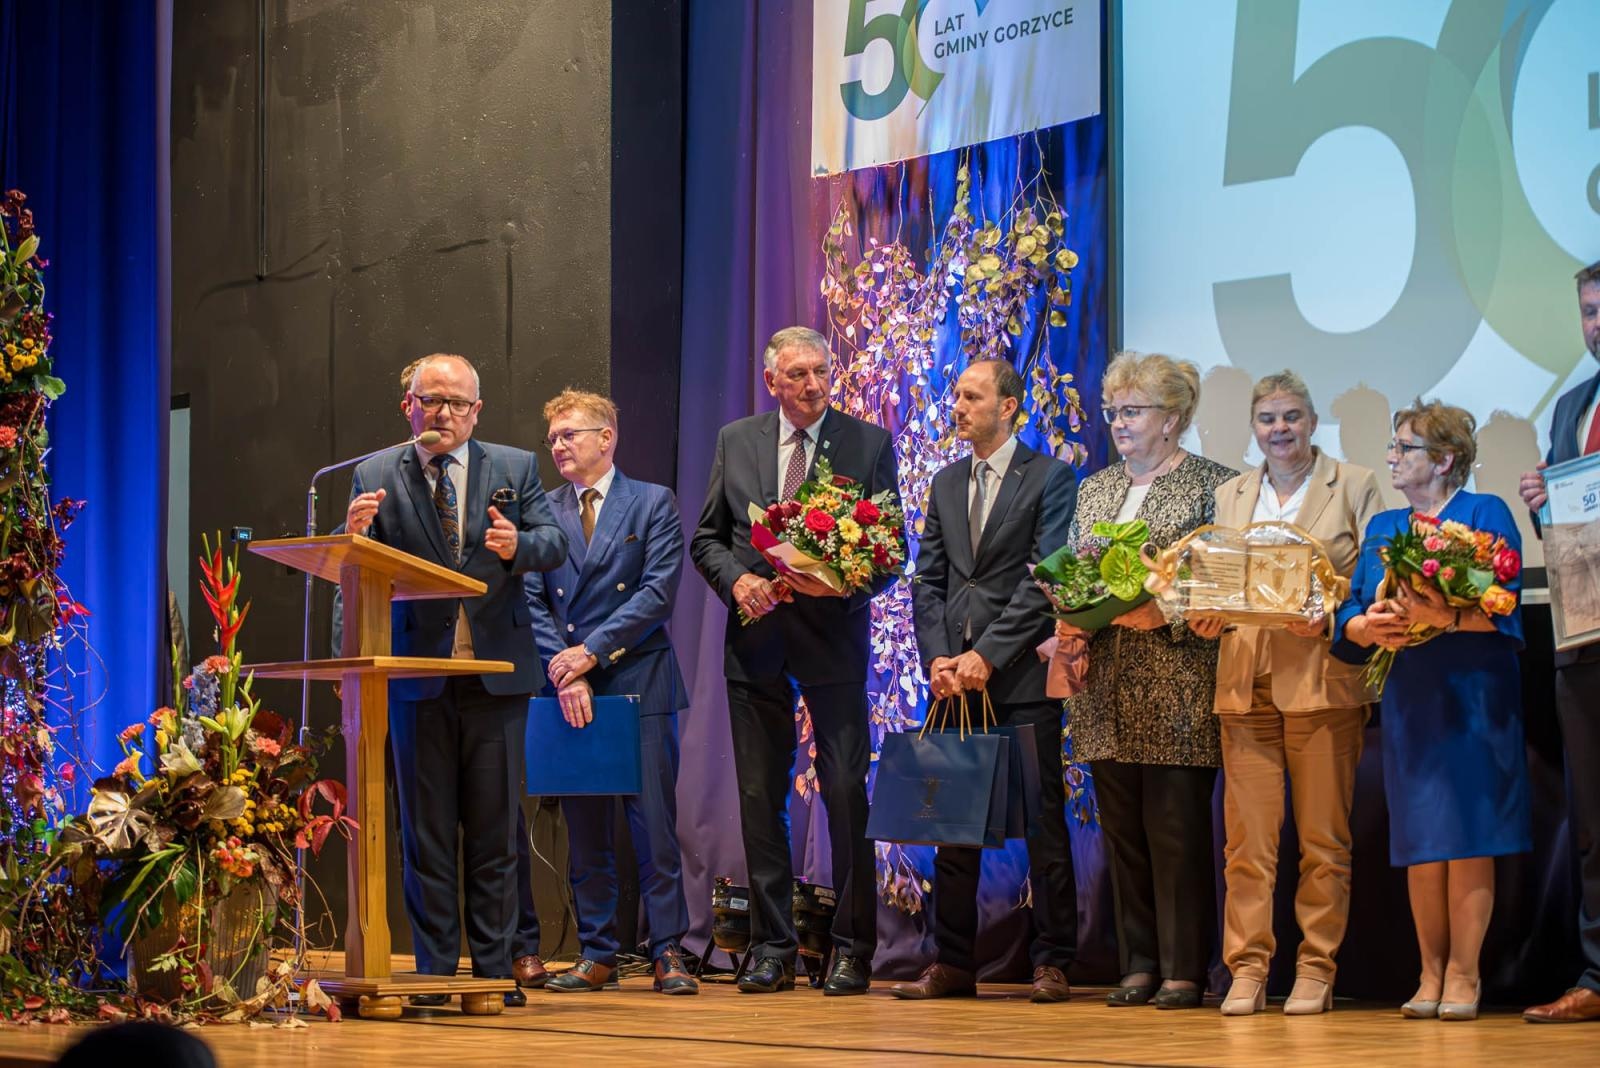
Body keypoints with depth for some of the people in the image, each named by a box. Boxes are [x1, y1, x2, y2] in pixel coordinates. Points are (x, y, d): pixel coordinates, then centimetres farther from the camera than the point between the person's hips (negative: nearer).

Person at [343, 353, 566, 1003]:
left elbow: (555, 544, -1)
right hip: (419, 674, -1)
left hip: (498, 670, 1)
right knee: (426, 829, 3)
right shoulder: (377, 478, 4)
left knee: (495, 829, 5)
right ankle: (434, 971, 8)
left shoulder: (515, 469, 7)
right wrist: (355, 536, -24)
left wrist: (519, 546, -23)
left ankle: (494, 968, 11)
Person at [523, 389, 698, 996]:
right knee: (584, 832, 5)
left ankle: (667, 952, -2)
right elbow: (533, 602, 5)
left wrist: (591, 650, -13)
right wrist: (563, 669, -10)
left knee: (655, 825, -5)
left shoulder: (653, 504, 4)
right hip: (570, 692, 3)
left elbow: (658, 592, -7)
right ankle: (597, 955, 11)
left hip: (639, 682, -3)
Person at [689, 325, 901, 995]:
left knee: (847, 793, -6)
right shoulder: (736, 441, 9)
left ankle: (852, 951, 1)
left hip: (833, 635, -3)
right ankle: (772, 949, 11)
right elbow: (706, 538, 12)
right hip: (755, 638, 3)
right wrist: (737, 580, -8)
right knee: (759, 796, 5)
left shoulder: (869, 445, 2)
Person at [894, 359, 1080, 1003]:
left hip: (1020, 676, -5)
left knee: (1042, 822, -3)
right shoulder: (946, 484, 17)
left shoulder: (1049, 479, -1)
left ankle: (1051, 965, 1)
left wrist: (987, 655, -13)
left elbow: (1044, 580, -8)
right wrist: (938, 659, -1)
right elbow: (928, 580, 14)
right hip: (954, 676, 5)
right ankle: (952, 963, 10)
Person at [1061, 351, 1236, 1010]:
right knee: (1122, 827, 6)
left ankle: (1183, 971, 0)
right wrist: (1069, 618, 0)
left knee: (1176, 827, -5)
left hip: (1175, 689, -5)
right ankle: (1138, 965, 12)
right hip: (1106, 686, 6)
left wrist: (1168, 614, -18)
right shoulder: (1094, 490, 18)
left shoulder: (1212, 485, 0)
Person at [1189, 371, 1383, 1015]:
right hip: (1246, 683, 3)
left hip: (1324, 678, -3)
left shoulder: (1355, 486, 6)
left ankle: (1316, 971, 7)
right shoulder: (1229, 495, 16)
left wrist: (1330, 617, -15)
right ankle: (1247, 969, 2)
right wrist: (1206, 616, -5)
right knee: (1248, 836, -2)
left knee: (1322, 837, 1)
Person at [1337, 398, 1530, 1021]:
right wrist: (1367, 627, -13)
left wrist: (1444, 618, -27)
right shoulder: (1382, 528, 17)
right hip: (1407, 700, 5)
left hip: (1473, 696, -5)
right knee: (1419, 839, 3)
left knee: (1468, 835, -6)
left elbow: (1502, 608, -11)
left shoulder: (1485, 515, 0)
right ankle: (1431, 973, 8)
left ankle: (1463, 974, -2)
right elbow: (1349, 614, 9)